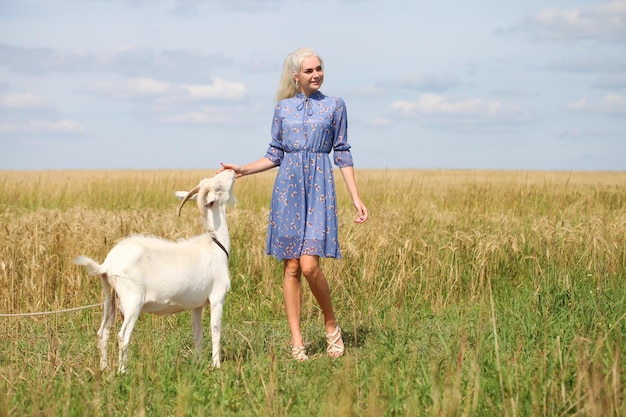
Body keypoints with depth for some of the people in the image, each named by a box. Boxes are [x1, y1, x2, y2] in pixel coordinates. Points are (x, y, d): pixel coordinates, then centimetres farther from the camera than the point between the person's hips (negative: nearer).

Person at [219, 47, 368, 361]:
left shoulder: (334, 106, 6)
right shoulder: (283, 108, 10)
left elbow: (342, 155, 7)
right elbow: (275, 155, 14)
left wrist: (356, 197, 1)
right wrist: (243, 169, 0)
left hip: (319, 189, -2)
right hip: (288, 190, 2)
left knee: (309, 266, -15)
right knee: (291, 268, 1)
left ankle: (331, 324, 8)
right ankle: (297, 342, 6)